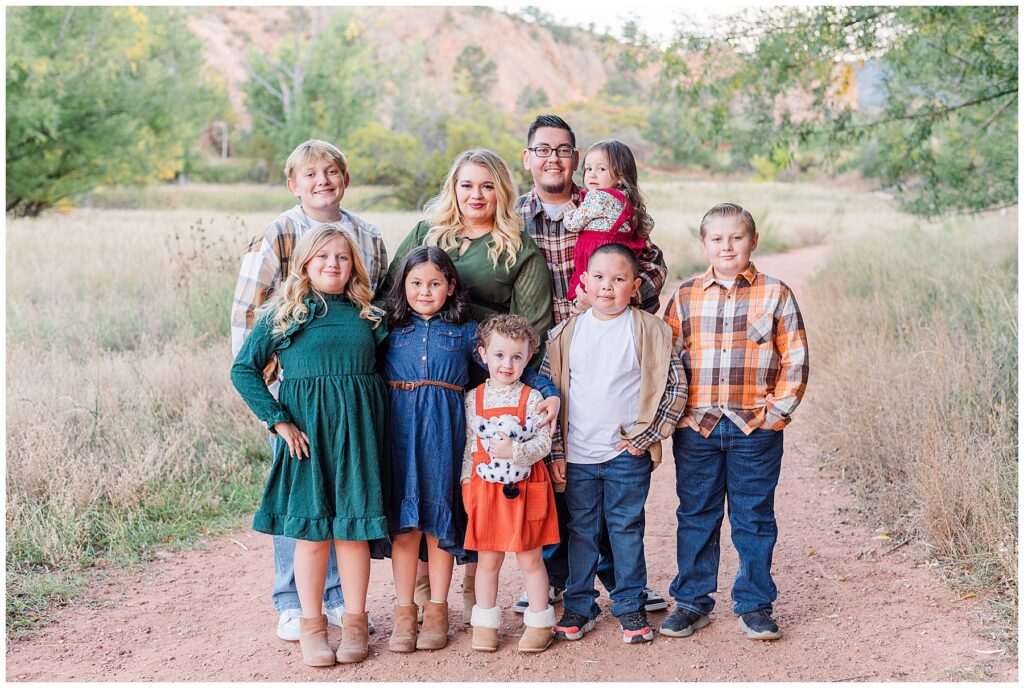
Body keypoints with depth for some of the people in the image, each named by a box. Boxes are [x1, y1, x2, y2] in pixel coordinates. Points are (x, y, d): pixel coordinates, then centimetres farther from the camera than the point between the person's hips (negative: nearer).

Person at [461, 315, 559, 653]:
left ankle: (539, 622, 19)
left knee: (530, 559, 7)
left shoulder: (531, 398, -4)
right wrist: (466, 483, 5)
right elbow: (468, 446, 9)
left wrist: (514, 451, -25)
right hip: (485, 489, 2)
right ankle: (485, 623, 22)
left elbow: (543, 443, -9)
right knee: (488, 560, 10)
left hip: (523, 489, -2)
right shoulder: (473, 399, 4)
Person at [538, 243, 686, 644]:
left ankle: (630, 607, 19)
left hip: (628, 454, -2)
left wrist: (645, 436, -5)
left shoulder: (649, 330, -3)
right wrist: (556, 450, 2)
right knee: (580, 531, 10)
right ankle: (579, 606, 22)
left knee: (626, 529, 6)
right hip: (577, 455, 2)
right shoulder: (566, 333, 2)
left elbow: (675, 387, -1)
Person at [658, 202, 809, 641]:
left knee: (754, 519, 7)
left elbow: (795, 360, 1)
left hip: (755, 429, -1)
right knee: (695, 517, 9)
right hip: (696, 428, 2)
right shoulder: (686, 296, 5)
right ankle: (692, 602, 21)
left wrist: (777, 411, -6)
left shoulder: (775, 295, 1)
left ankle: (754, 605, 19)